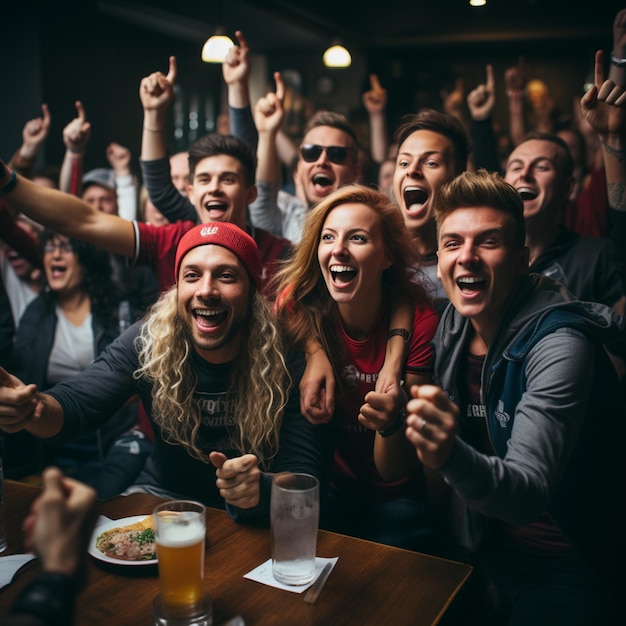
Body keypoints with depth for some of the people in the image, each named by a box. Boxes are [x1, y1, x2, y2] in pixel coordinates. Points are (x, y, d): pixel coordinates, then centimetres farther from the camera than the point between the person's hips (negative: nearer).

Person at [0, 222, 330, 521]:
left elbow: (305, 479, -20)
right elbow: (77, 402, -16)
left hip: (254, 519, -3)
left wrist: (262, 491, -43)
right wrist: (37, 408, -41)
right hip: (162, 494, 4)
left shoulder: (289, 359, -20)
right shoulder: (147, 342, -10)